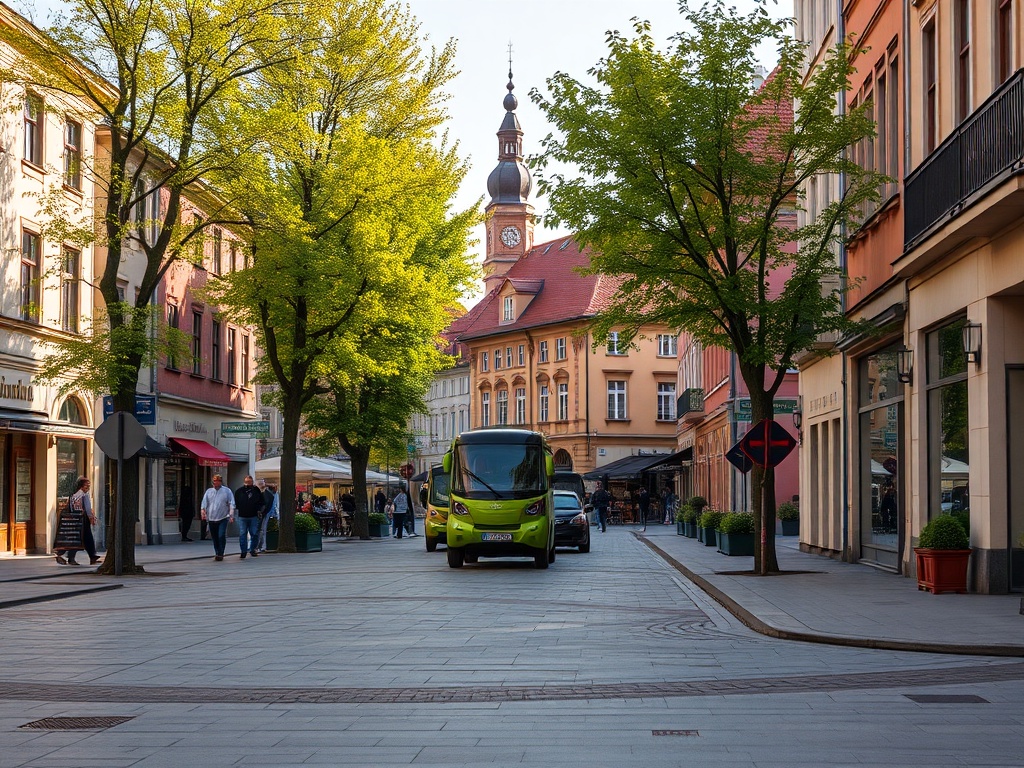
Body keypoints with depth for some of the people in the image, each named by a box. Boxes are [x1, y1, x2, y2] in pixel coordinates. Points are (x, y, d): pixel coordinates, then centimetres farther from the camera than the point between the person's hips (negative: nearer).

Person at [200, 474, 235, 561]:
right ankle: (217, 553, 20)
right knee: (215, 538, 8)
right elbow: (204, 502, 8)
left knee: (221, 536, -15)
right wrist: (203, 511, -10)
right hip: (211, 519, 3)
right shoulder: (209, 491, 12)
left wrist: (231, 514, -13)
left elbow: (231, 503, -1)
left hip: (223, 518, -3)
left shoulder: (227, 491, 3)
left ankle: (220, 554, -6)